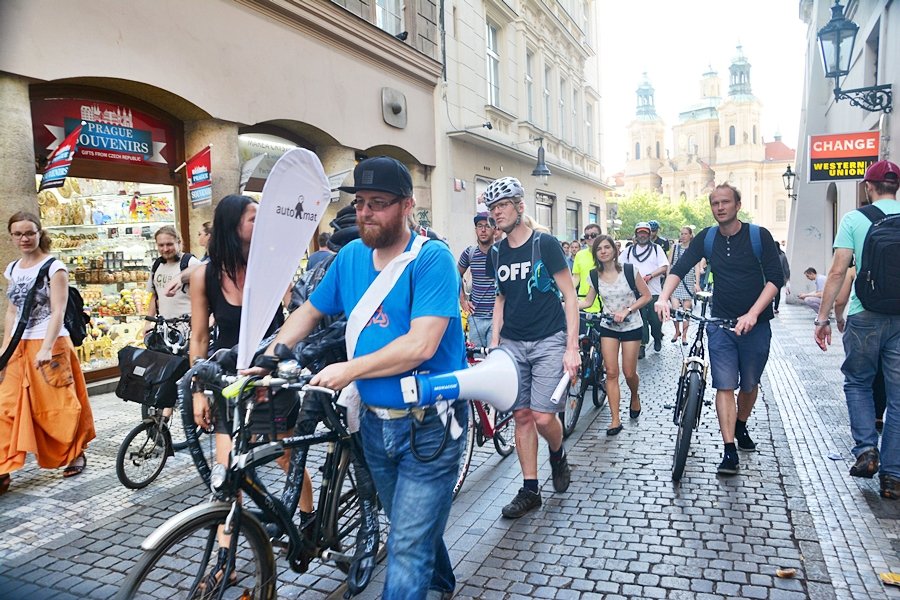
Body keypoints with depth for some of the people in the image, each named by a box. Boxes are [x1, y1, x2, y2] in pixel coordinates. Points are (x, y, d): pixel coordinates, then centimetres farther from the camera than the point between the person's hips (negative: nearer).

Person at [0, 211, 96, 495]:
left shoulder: (54, 267, -7)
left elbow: (58, 311, -14)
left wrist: (46, 348, -23)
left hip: (50, 344, -6)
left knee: (59, 405, 2)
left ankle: (76, 453, 22)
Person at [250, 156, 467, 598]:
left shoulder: (431, 258, -17)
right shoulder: (351, 256, 3)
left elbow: (422, 345, -26)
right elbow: (309, 311, 14)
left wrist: (349, 370, -22)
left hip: (428, 424, -6)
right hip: (375, 421, 7)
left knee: (408, 549, -3)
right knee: (411, 527, 25)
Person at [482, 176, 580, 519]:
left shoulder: (545, 244, -8)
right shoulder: (497, 254, 8)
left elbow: (569, 295, -7)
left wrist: (572, 347, -12)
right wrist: (494, 343, 8)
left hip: (549, 341, -4)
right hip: (513, 343, 5)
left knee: (543, 417, -9)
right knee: (522, 416, 5)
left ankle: (558, 456, 25)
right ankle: (530, 490, 17)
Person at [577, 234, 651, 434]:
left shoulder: (628, 270, -11)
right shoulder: (595, 276, -2)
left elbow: (647, 296, -7)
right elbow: (588, 301, 3)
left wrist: (627, 310, -18)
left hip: (631, 326, -2)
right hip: (608, 327, 2)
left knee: (629, 373, 2)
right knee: (611, 373, -2)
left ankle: (635, 397, 38)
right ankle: (615, 420, 3)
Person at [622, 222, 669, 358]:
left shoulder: (656, 248, 6)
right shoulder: (629, 250, 13)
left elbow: (664, 267, -2)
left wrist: (650, 275, -16)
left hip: (654, 292, -1)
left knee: (655, 319, 2)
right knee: (640, 319, -1)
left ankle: (657, 339, 27)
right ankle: (642, 345, 5)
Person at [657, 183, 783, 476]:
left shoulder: (759, 236, -6)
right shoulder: (707, 238, 1)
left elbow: (775, 278, -10)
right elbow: (680, 267, -5)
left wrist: (752, 314, -22)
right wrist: (663, 297, -24)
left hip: (755, 323, -1)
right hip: (721, 323, 1)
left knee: (749, 384, 13)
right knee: (725, 385, -5)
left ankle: (741, 427, 40)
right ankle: (729, 450, -2)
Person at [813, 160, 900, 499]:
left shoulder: (854, 220, -3)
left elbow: (838, 272, -9)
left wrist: (822, 317, -4)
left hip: (865, 318, -2)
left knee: (857, 383, 19)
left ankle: (866, 448, 4)